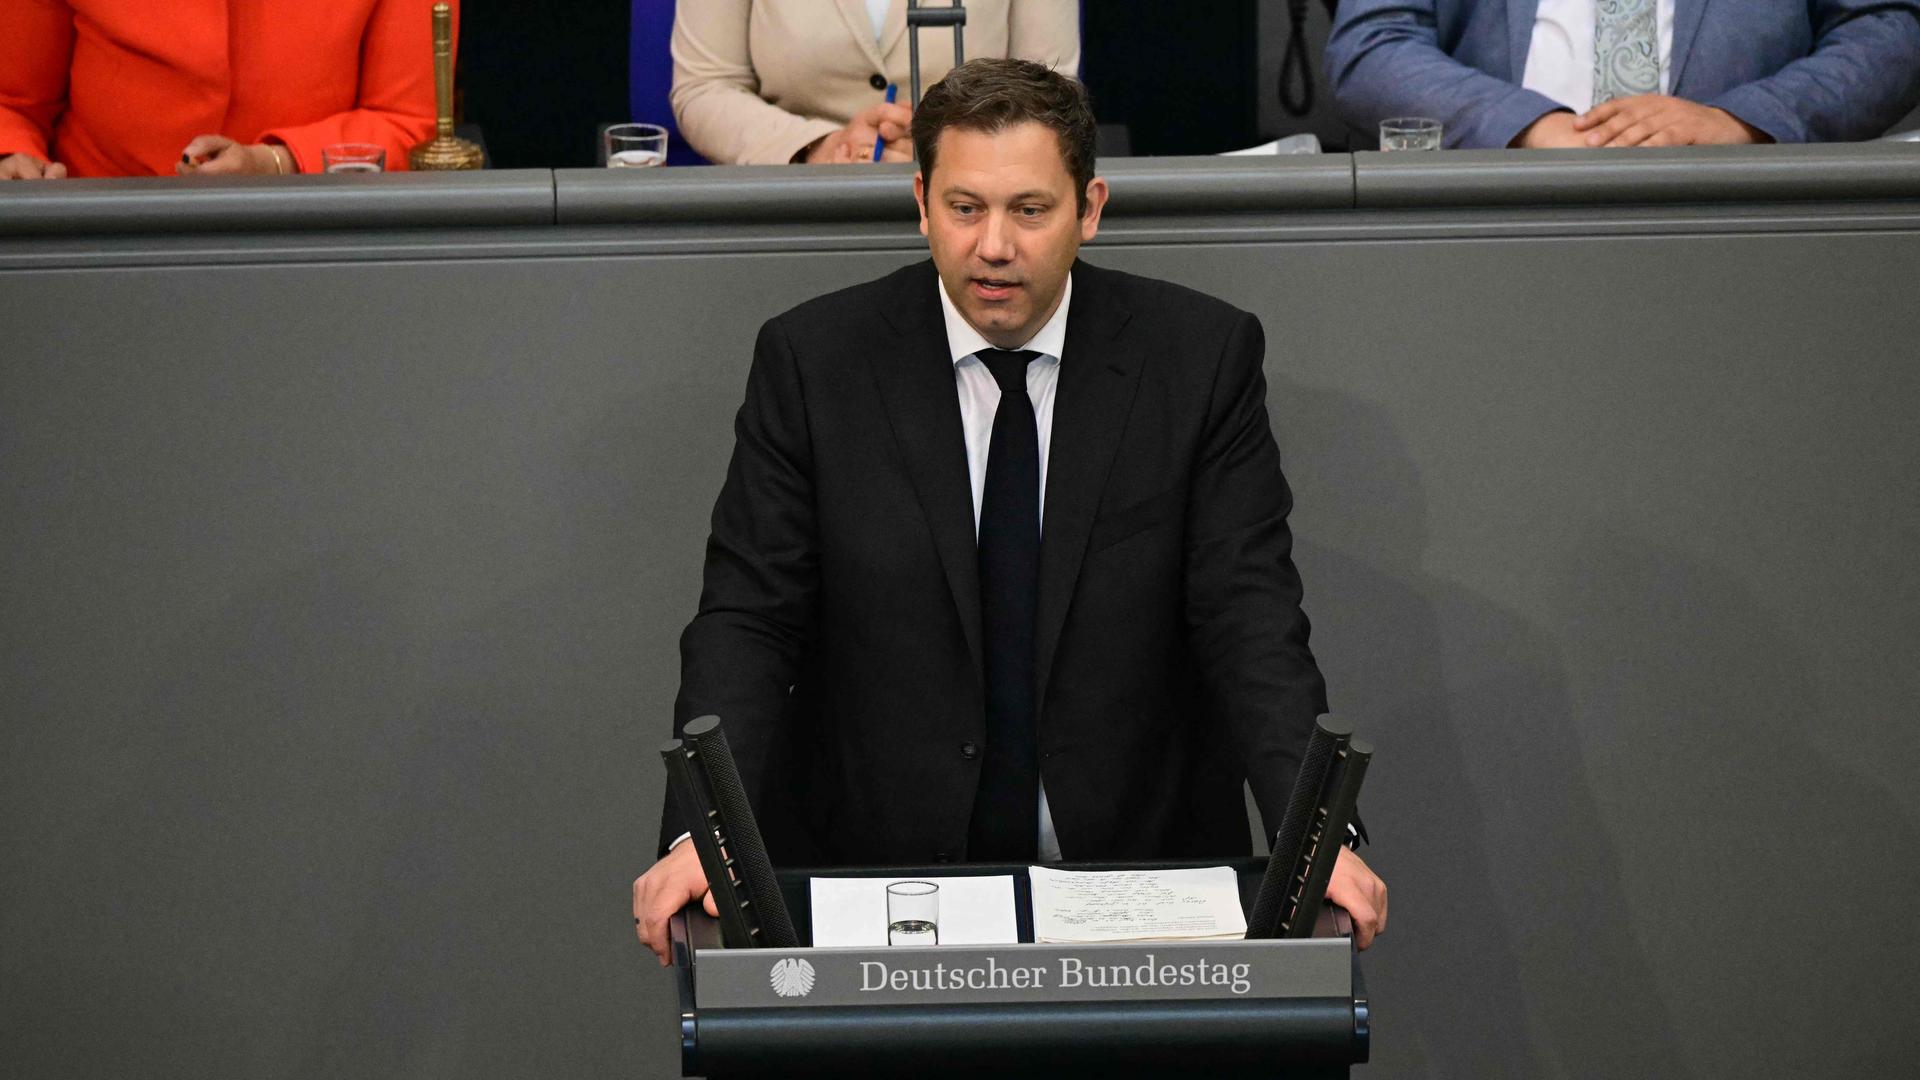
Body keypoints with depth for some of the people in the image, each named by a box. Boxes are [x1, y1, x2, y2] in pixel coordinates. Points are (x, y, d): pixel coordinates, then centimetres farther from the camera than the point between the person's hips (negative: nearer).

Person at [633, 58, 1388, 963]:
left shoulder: (1201, 357, 0)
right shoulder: (813, 361, 0)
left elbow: (1251, 623, -4)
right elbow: (748, 620, -2)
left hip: (1140, 870, 0)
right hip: (872, 872, 0)